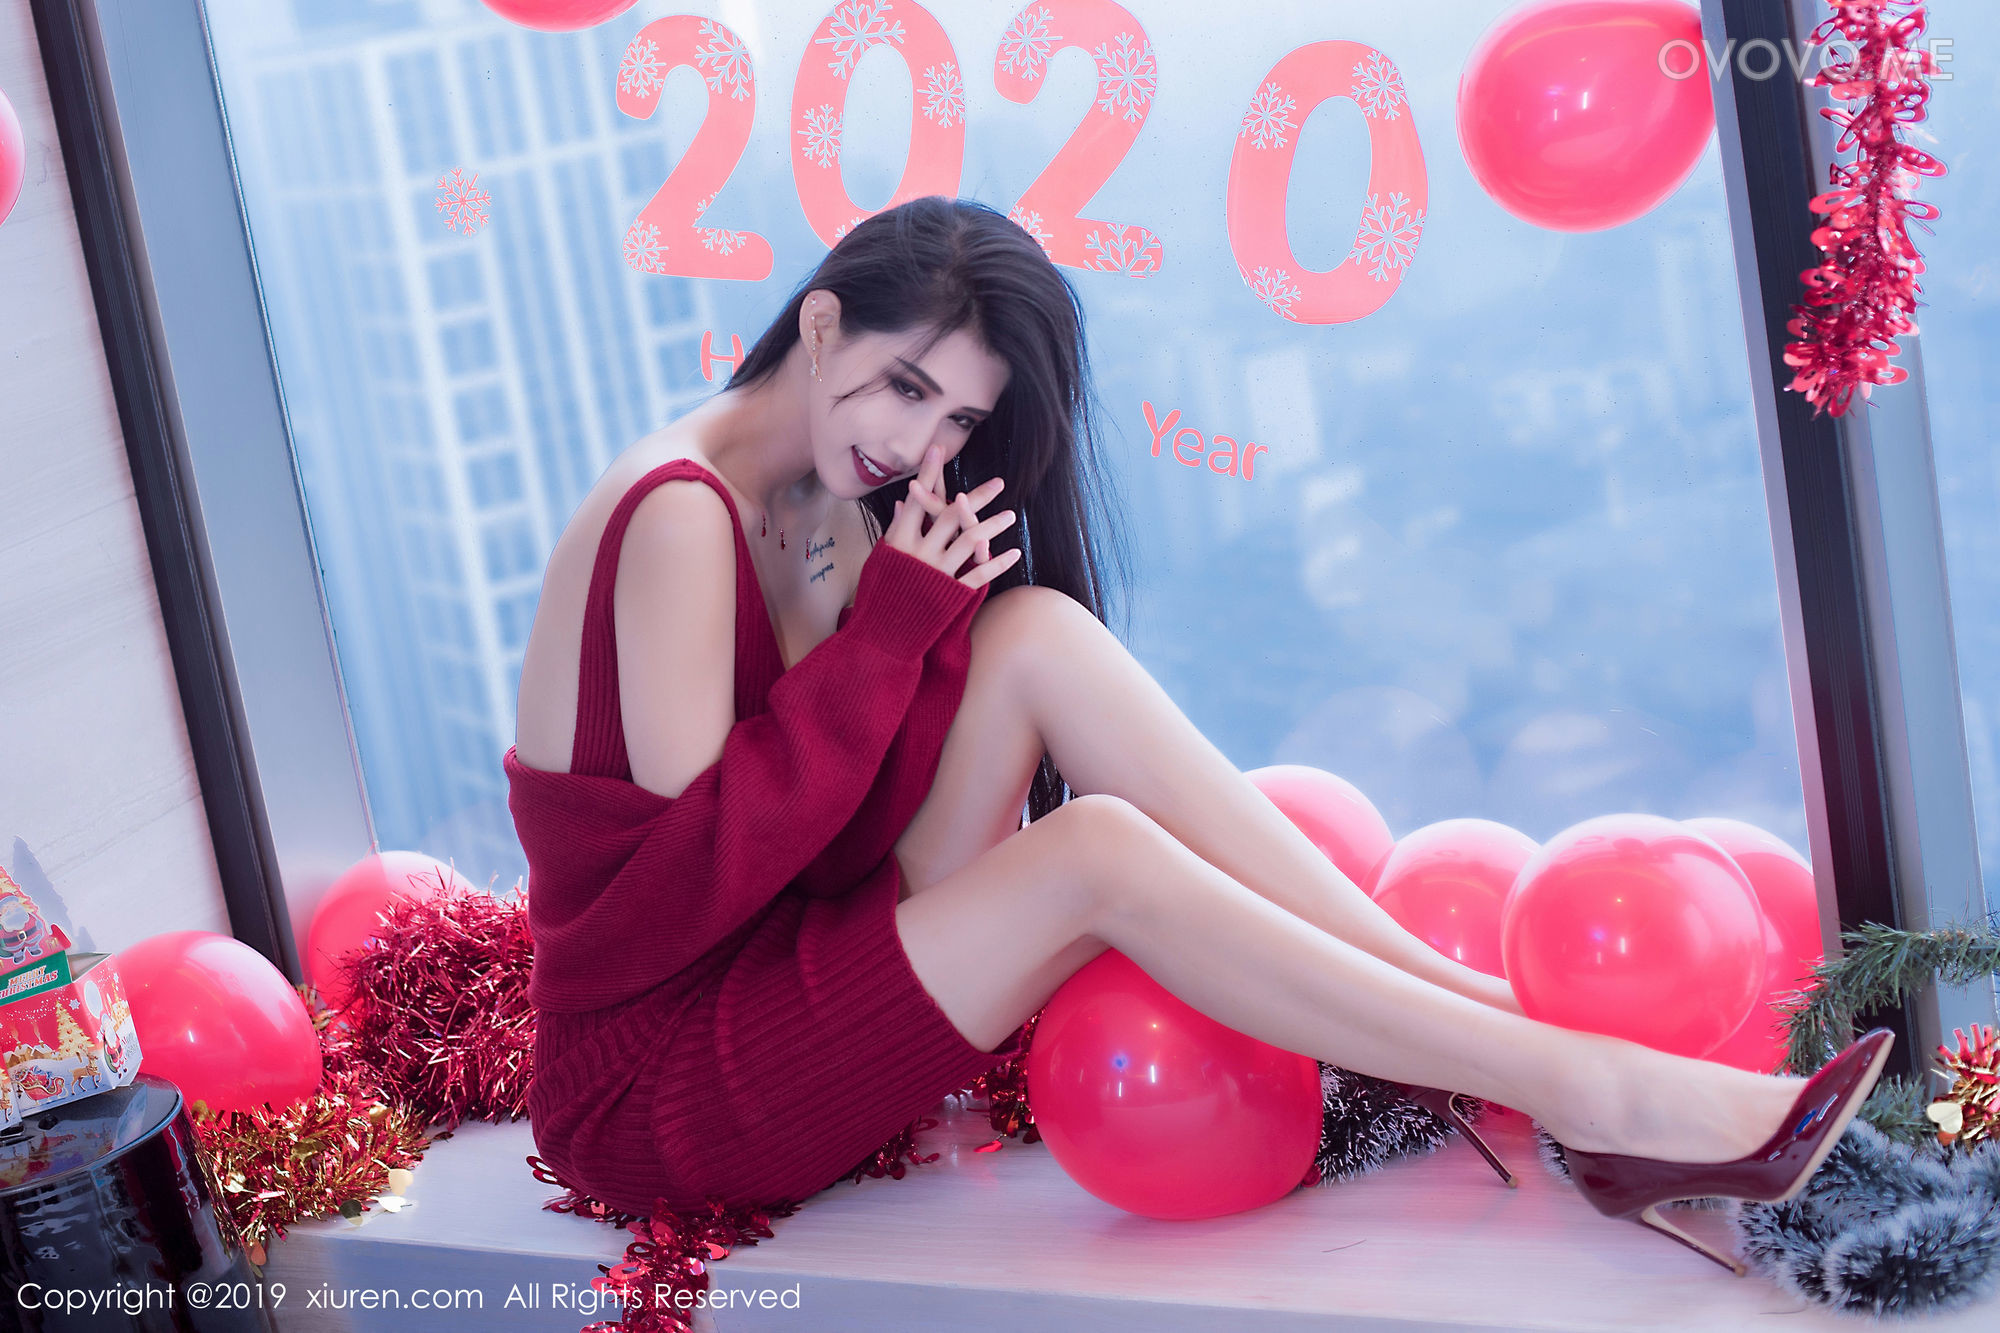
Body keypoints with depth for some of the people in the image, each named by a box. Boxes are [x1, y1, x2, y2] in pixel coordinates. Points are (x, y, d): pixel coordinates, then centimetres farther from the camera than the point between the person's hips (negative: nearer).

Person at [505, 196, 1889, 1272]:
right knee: (1099, 853, -29)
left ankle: (1463, 992, -18)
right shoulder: (678, 516, -17)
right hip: (657, 1088, -7)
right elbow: (707, 859, -24)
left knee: (1036, 635, -15)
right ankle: (1586, 1095, -26)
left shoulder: (831, 510, 9)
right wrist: (892, 626, -21)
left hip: (805, 974, 7)